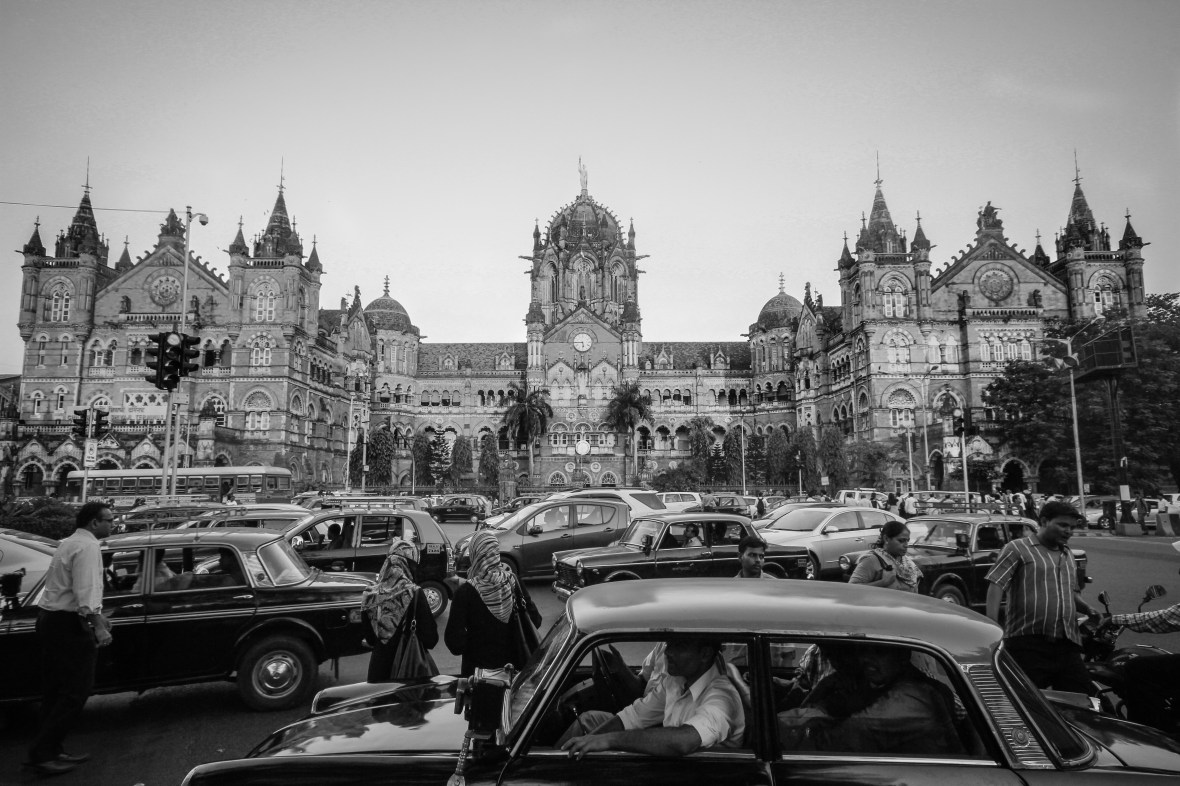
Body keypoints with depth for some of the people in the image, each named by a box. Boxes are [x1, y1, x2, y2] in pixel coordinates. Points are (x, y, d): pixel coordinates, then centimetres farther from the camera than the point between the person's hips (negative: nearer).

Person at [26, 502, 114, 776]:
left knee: (54, 691, 14)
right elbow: (85, 591, -25)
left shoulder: (70, 543, 17)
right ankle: (42, 753, -2)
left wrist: (96, 614, 29)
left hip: (49, 619, 10)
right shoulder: (88, 546, -15)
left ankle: (51, 751, 20)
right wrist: (97, 624, -29)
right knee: (75, 692, -4)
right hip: (69, 625, -10)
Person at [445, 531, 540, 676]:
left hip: (478, 666, -3)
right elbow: (535, 620, -4)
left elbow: (453, 637, -18)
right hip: (513, 664, 3)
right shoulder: (513, 581, -10)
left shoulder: (465, 592, -19)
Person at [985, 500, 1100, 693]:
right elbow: (996, 586, -9)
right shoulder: (1018, 549, -1)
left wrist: (1088, 610, 12)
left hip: (1068, 644, 7)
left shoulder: (1068, 554, 24)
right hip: (1028, 643, -7)